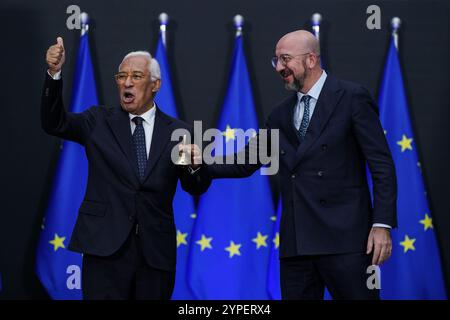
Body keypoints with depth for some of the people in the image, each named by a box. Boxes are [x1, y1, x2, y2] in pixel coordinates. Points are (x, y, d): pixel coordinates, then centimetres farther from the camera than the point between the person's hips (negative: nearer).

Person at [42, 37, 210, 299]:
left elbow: (196, 190, 5)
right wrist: (55, 73, -21)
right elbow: (55, 123, -7)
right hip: (106, 247, -1)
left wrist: (195, 166, -18)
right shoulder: (99, 121, 7)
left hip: (156, 251, 1)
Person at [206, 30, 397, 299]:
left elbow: (381, 164, -5)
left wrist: (382, 224, -12)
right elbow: (245, 163, 15)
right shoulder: (281, 115, 17)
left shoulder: (351, 98, -1)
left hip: (344, 238, -6)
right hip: (296, 244, 6)